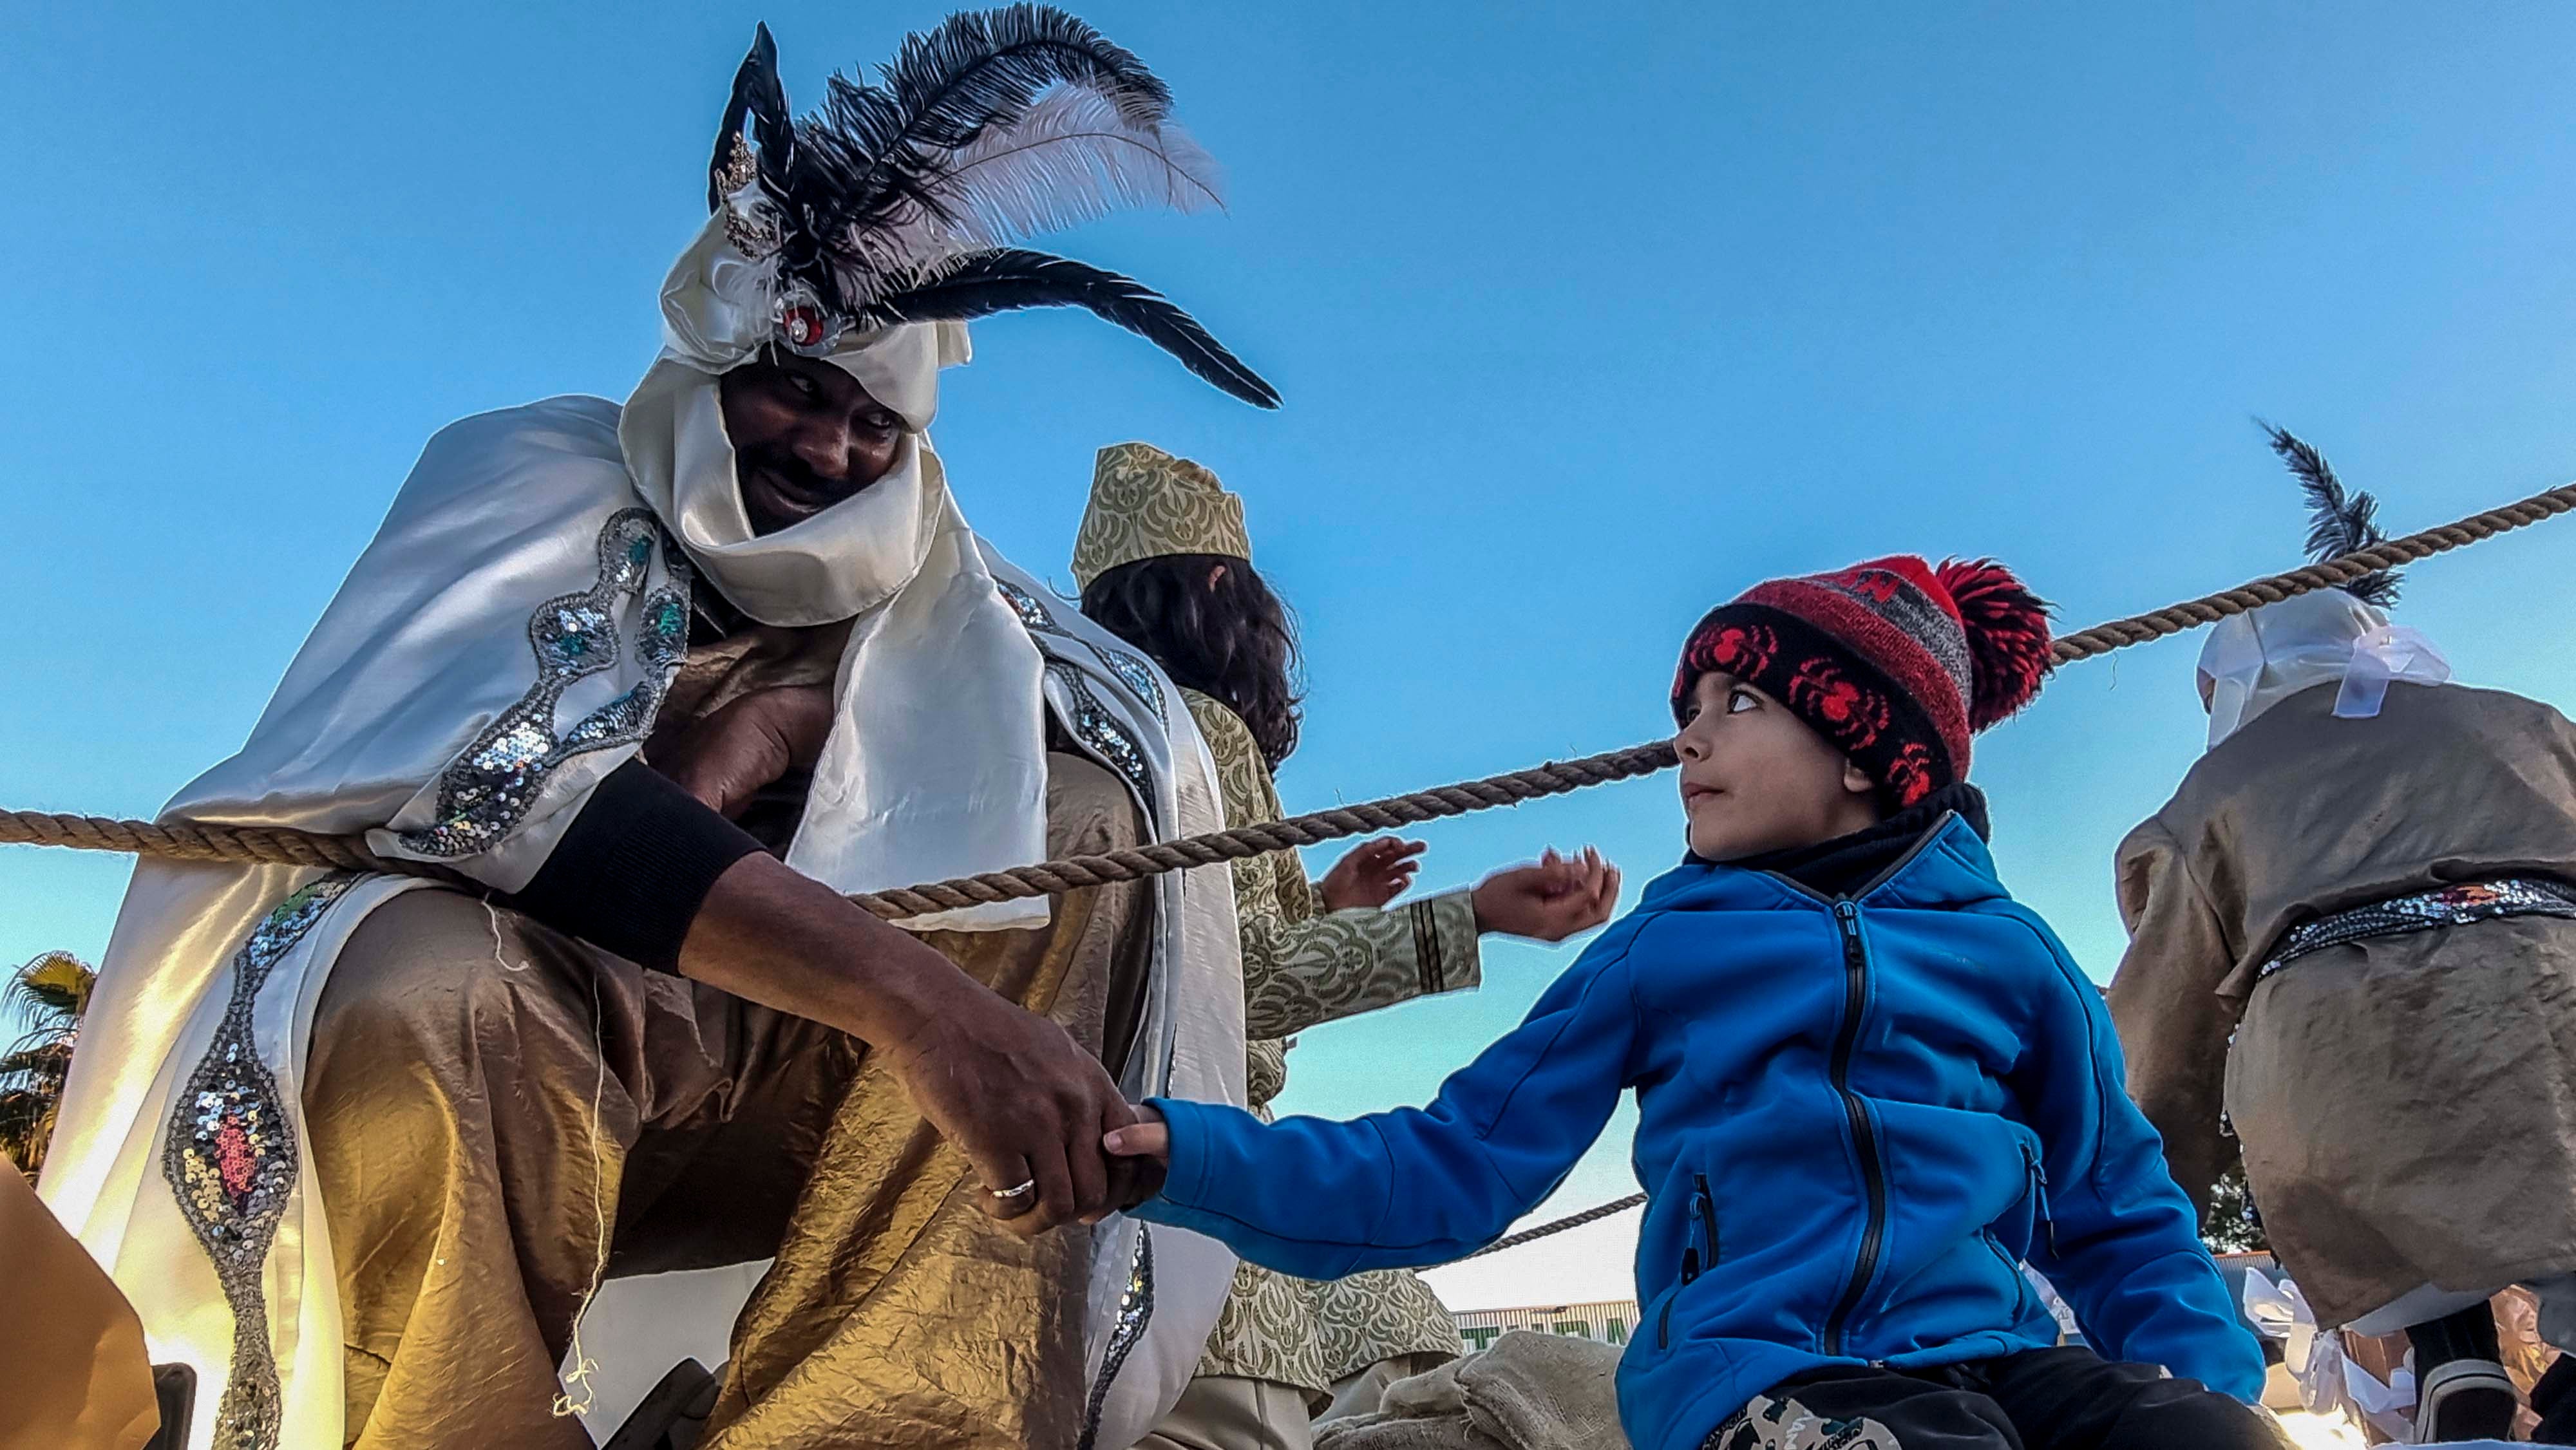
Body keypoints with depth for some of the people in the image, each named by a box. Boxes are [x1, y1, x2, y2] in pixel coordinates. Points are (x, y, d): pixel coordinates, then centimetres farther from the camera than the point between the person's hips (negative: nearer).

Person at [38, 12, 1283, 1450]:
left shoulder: (922, 575, 8)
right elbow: (495, 781, -25)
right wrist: (913, 993, -38)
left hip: (776, 1085, 5)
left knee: (1088, 815, -13)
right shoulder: (536, 479, -6)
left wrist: (790, 715, -16)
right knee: (421, 988, -40)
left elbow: (1134, 717, -4)